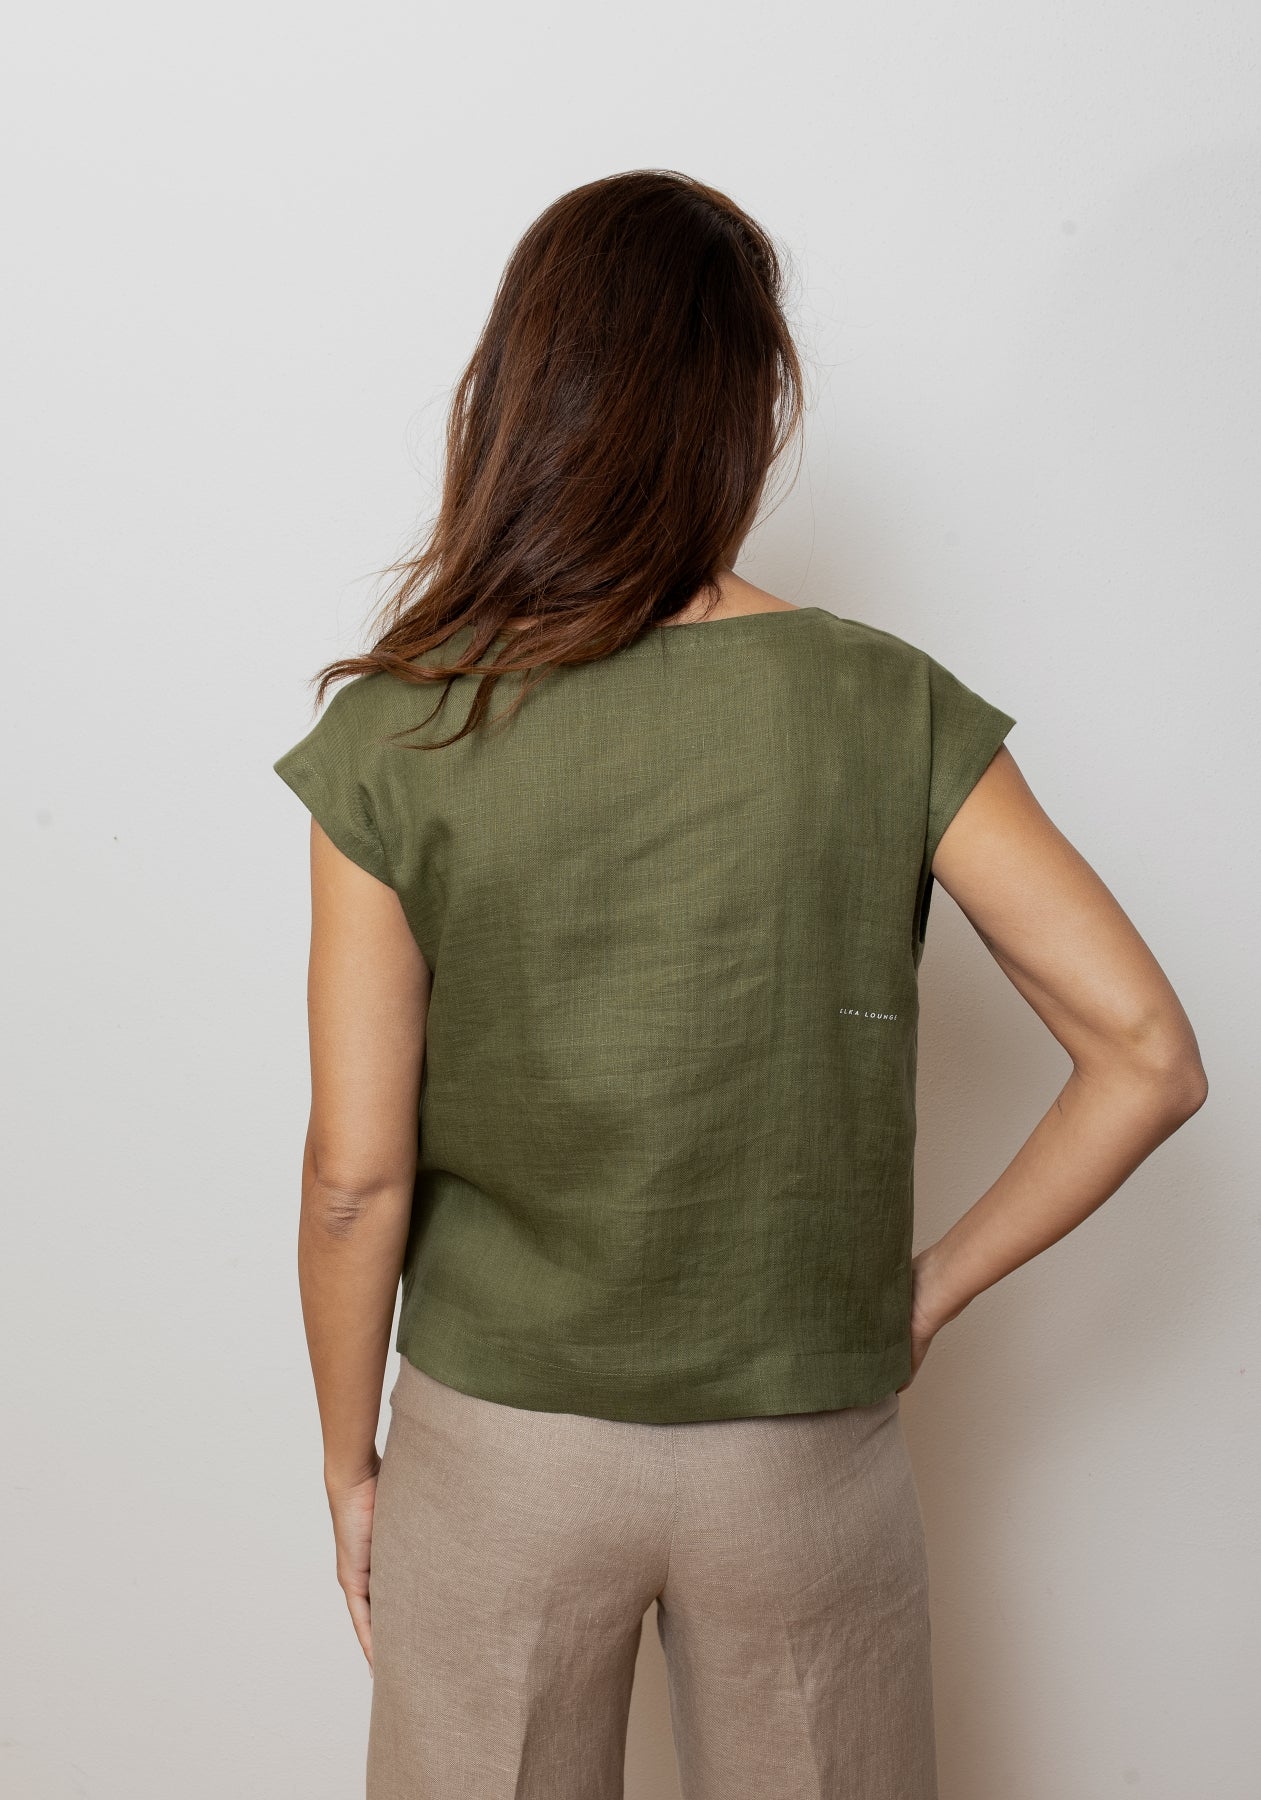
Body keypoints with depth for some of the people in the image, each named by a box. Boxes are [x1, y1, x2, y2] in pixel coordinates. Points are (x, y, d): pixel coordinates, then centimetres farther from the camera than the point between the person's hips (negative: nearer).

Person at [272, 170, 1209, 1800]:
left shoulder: (394, 738, -14)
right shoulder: (888, 710, -13)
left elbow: (357, 1174, -12)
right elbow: (1147, 1057, -12)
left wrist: (350, 1461, 3)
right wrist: (932, 1287, -1)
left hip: (498, 1451, 0)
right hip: (805, 1460, 1)